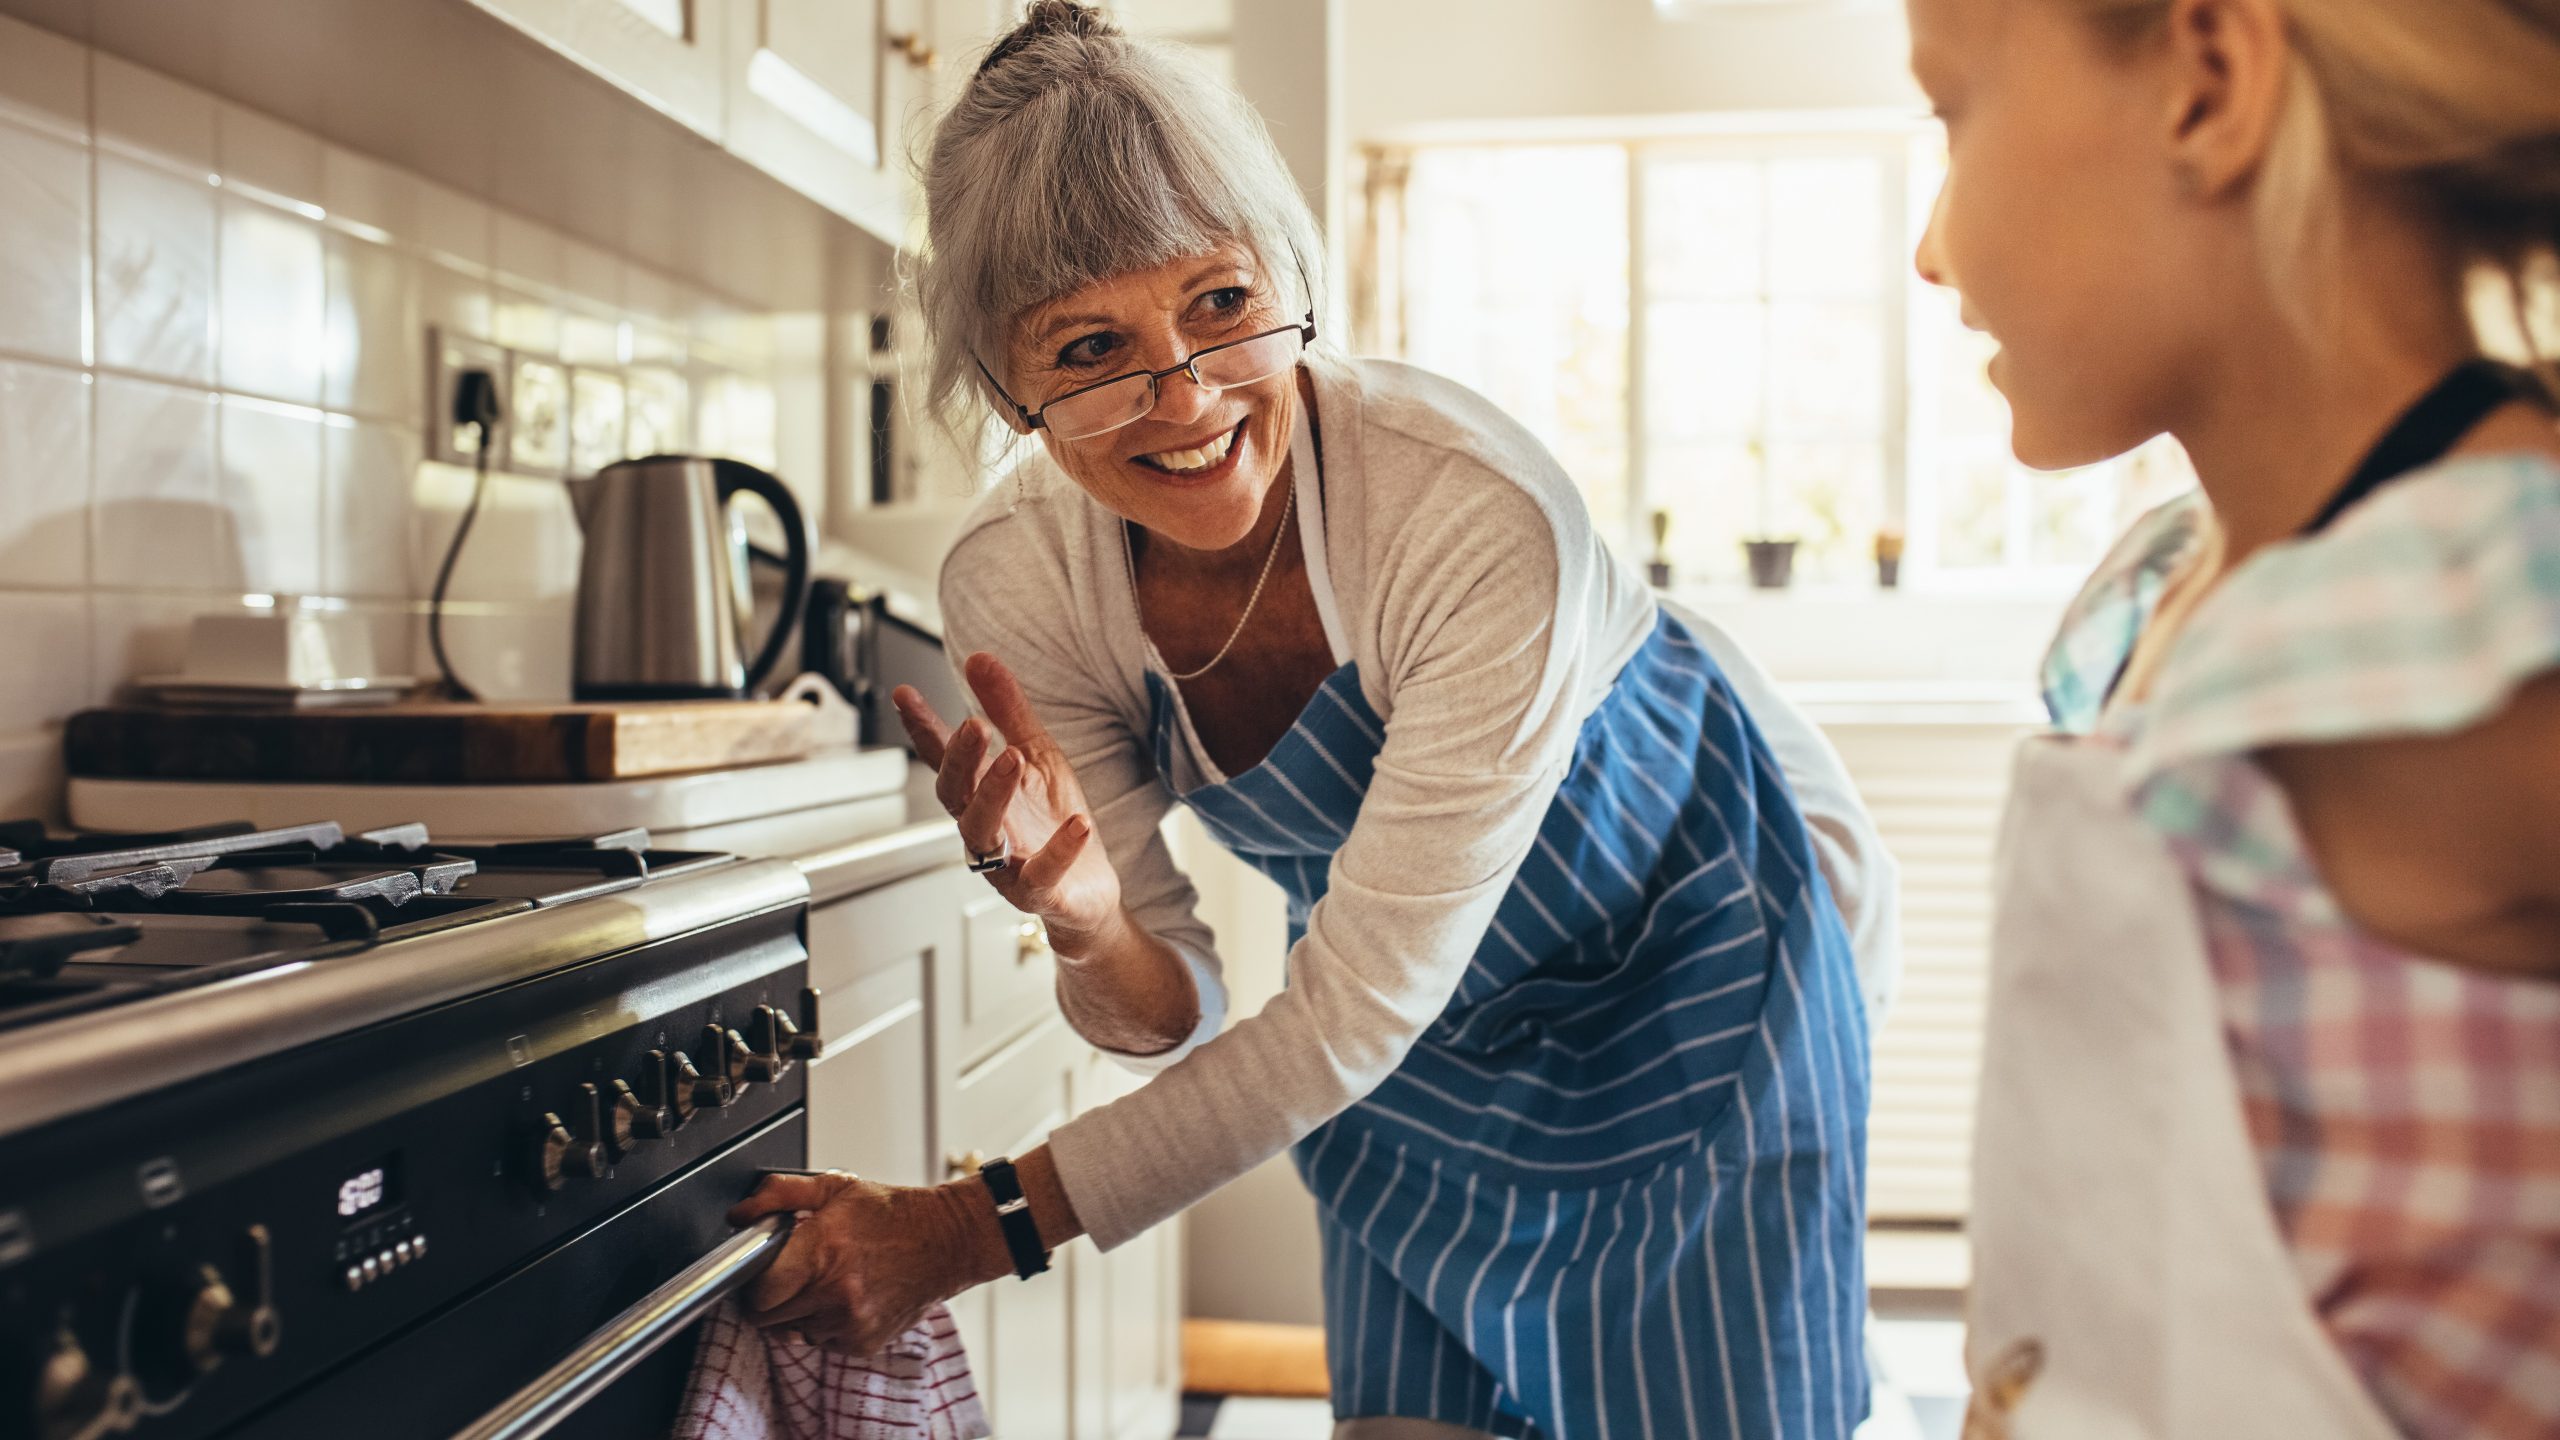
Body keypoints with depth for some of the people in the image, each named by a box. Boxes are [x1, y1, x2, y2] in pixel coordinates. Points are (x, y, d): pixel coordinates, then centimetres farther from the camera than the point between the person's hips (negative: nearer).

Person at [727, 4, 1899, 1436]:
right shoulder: (1014, 585, -21)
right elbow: (1180, 1014, -12)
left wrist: (974, 1227, -28)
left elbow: (1358, 1012, -30)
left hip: (1687, 957, -3)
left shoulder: (1480, 519, -37)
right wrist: (1087, 923, -36)